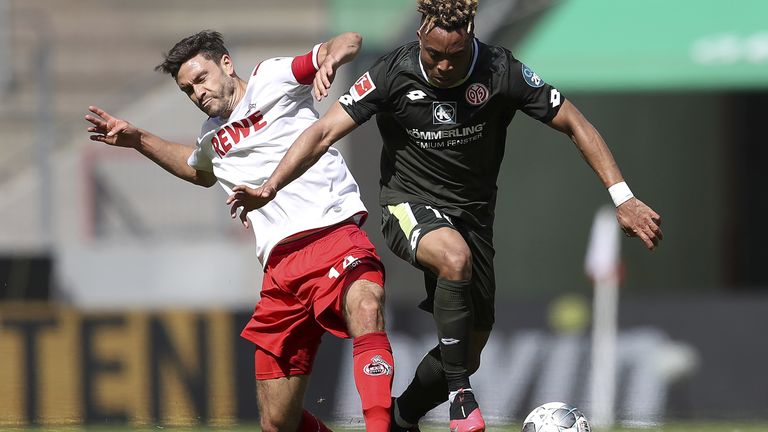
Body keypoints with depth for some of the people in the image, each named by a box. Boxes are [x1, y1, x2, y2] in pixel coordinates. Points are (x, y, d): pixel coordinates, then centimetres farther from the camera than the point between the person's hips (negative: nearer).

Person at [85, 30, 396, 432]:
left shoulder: (271, 78, 9)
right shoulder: (212, 138, 27)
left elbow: (349, 42, 2)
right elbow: (201, 170, 52)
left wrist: (329, 58, -20)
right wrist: (138, 140, 44)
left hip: (332, 231, -7)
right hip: (280, 267, 7)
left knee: (365, 311, -41)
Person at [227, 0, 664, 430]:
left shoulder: (501, 71, -14)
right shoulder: (394, 74, -15)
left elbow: (575, 124, -8)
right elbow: (325, 132, -16)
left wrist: (623, 198, -15)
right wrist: (271, 186, -31)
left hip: (473, 213, 3)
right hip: (410, 205, -3)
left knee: (467, 357, 6)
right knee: (455, 257, -38)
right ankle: (460, 395, -27)